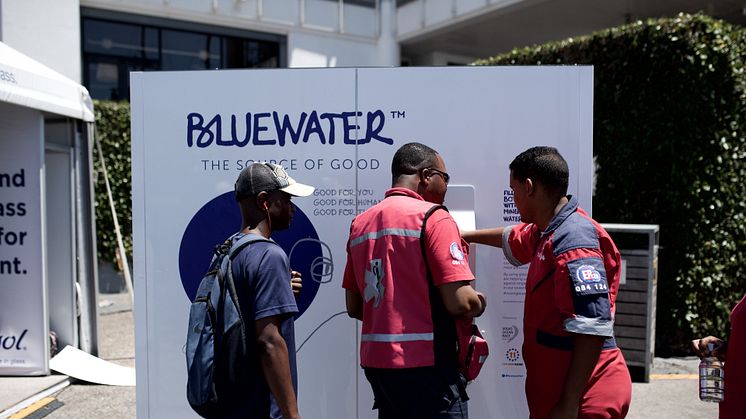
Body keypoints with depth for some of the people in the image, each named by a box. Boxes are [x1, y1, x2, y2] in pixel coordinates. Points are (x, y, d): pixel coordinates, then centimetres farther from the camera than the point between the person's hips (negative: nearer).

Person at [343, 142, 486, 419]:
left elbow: (354, 308, 13)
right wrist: (479, 304, 3)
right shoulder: (433, 217, -11)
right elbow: (460, 303, -17)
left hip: (374, 361, 7)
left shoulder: (360, 223, 10)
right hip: (424, 365, -7)